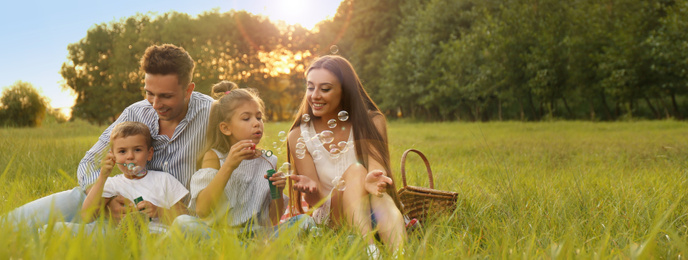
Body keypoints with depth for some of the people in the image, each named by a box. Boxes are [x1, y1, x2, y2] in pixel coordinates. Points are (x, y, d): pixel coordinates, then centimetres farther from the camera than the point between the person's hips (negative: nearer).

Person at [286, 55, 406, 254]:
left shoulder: (372, 122, -1)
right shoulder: (299, 136, -2)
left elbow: (377, 167, -18)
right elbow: (316, 201, -7)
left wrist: (374, 178, -44)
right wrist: (312, 189, -32)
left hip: (374, 215, 0)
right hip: (330, 218, 0)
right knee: (355, 171, -31)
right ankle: (369, 251, -49)